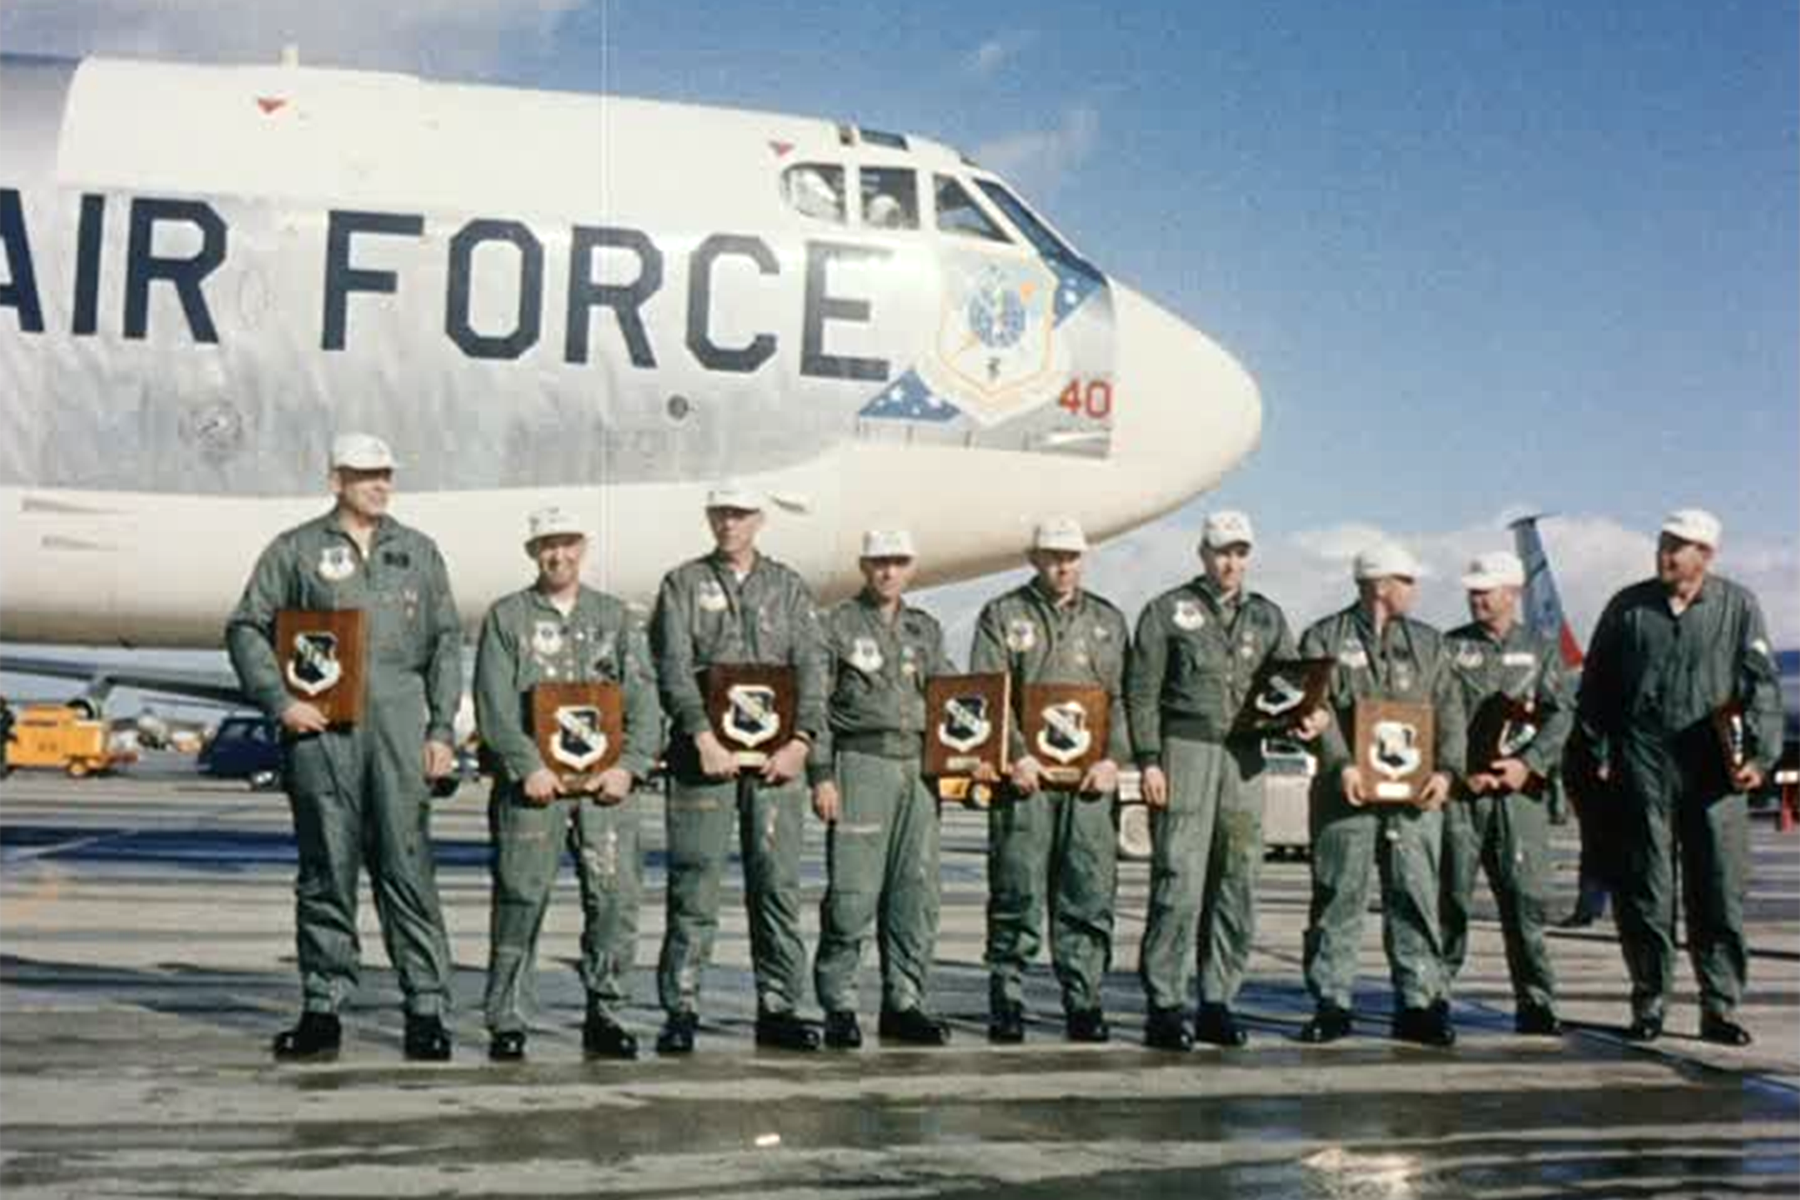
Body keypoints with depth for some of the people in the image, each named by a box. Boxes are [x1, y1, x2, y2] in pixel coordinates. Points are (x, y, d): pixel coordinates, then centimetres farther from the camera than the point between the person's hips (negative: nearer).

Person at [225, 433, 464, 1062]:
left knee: (408, 868, -2)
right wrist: (279, 701, -5)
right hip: (320, 728, -1)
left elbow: (447, 643, 14)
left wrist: (442, 729, 6)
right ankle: (322, 1009, 11)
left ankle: (427, 1010, 3)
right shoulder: (295, 551, 9)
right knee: (326, 871, 4)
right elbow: (246, 628, 8)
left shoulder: (418, 552, 15)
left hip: (399, 728, 1)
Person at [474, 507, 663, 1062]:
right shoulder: (505, 617, 9)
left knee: (616, 897, -2)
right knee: (521, 900, -4)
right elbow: (494, 704, 0)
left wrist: (629, 766, -5)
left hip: (605, 783, 2)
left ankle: (604, 1014, 11)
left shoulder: (616, 617, 16)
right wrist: (529, 768, -12)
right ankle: (507, 1022, 5)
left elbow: (643, 699, 9)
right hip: (532, 785, -2)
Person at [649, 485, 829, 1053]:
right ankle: (681, 1011, 6)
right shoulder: (683, 584, 7)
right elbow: (673, 667, -4)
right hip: (705, 753, -2)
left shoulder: (788, 587, 14)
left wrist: (801, 740, -9)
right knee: (694, 884, -2)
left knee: (778, 883, 4)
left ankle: (778, 1009, 11)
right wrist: (703, 737, -16)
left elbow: (812, 665, 5)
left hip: (776, 756, 2)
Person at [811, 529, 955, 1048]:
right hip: (860, 765, -5)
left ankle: (904, 1003, 12)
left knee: (917, 892, 4)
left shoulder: (926, 630, 18)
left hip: (918, 767, 5)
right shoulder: (838, 625, 2)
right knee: (852, 892, -7)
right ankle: (838, 1006, 3)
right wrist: (821, 775, -9)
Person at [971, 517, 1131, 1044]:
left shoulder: (1108, 621, 17)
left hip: (1089, 777, 3)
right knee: (1017, 895, -1)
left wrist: (1113, 758, -3)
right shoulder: (1003, 616, 7)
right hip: (1025, 774, -2)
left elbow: (1124, 697, 11)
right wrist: (1015, 755, -12)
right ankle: (1006, 1005, 8)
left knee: (1089, 894, 1)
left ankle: (1085, 1004, 8)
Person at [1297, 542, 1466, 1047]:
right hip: (1347, 791, -3)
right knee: (1339, 897, 0)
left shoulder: (1428, 642, 17)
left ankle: (1419, 1004, 9)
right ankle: (1331, 1004, 8)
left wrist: (1445, 769, -5)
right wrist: (1341, 765, -19)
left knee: (1416, 896, 2)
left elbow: (1449, 711, 10)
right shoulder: (1324, 639, 5)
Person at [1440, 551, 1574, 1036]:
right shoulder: (1449, 648, 10)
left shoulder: (1541, 650, 13)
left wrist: (1528, 762, -10)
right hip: (1458, 788, 0)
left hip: (1520, 789, 0)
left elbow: (1561, 713, 4)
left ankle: (1535, 1003, 5)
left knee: (1526, 899, -2)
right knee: (1450, 895, 0)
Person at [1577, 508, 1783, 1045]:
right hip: (1642, 764, 1)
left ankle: (1720, 1008, 9)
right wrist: (1598, 755, 5)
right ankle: (1649, 1003, 13)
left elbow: (1763, 684, 2)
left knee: (1719, 890, 0)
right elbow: (1595, 688, 11)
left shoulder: (1738, 607, 6)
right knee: (1644, 890, 3)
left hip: (1715, 767, 0)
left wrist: (1759, 753, -9)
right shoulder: (1628, 607, 8)